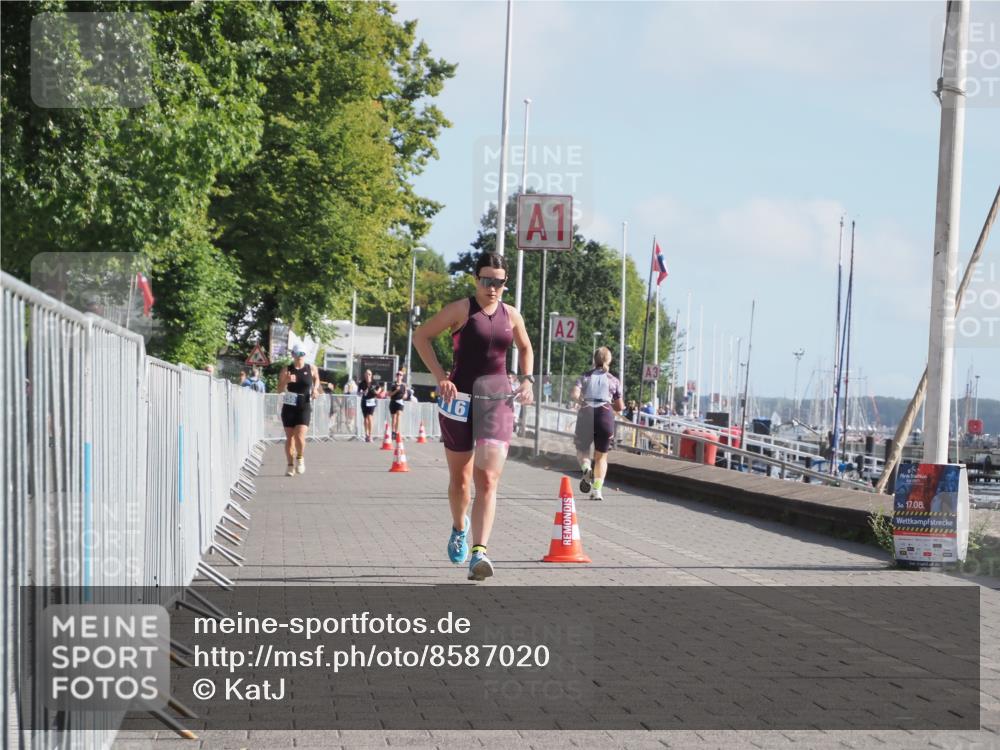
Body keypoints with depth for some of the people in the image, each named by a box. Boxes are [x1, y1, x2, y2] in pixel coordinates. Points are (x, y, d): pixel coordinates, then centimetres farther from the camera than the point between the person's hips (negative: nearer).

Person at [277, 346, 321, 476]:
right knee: (289, 438, 3)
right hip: (289, 407, 1)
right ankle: (291, 466, 15)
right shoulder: (286, 370, 1)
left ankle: (300, 458, 10)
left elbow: (316, 378, 24)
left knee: (300, 436, -16)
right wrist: (286, 381, -19)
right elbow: (279, 390, 0)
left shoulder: (311, 369, 2)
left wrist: (315, 389, 6)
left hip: (304, 408, -1)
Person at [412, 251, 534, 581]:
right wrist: (440, 376, -11)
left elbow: (525, 348, 26)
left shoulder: (511, 316, 8)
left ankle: (478, 552, -21)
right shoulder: (461, 310, -4)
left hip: (498, 399, 2)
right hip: (460, 397, -2)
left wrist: (527, 380, 9)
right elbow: (420, 336, -2)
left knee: (488, 479, -13)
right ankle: (459, 528, 42)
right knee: (460, 478, 12)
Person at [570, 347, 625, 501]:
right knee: (601, 456, 12)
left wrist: (583, 402, 13)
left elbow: (574, 394, -5)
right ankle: (597, 490, 0)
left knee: (582, 448, 17)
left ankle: (587, 469, -16)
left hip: (586, 414, 0)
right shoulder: (614, 380, 14)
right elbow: (620, 407, 16)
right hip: (605, 414, 0)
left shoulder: (585, 376, 12)